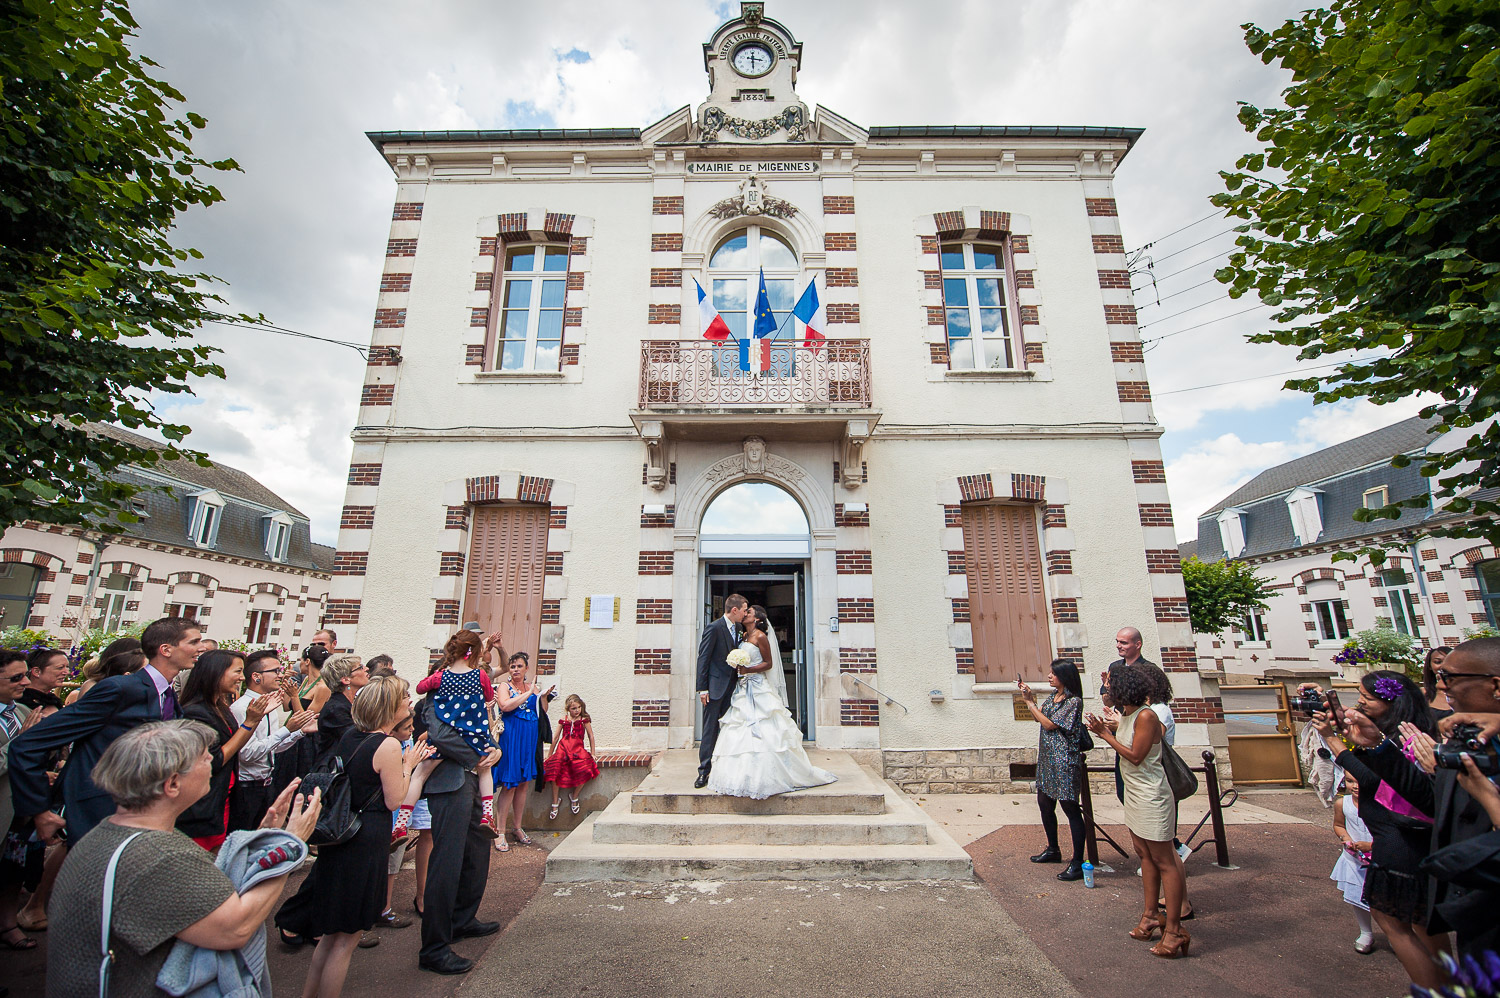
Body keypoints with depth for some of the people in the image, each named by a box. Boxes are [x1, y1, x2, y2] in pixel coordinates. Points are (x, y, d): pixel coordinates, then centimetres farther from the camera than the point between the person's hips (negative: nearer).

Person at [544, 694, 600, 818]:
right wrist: (550, 753, 19)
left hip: (577, 750, -1)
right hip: (562, 749, 2)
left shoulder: (584, 720, 5)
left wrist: (592, 753, 8)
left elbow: (591, 736, 10)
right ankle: (555, 802, 6)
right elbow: (556, 738, 17)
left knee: (583, 772, -24)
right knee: (554, 772, -18)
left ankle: (574, 797, 4)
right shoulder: (563, 721, 9)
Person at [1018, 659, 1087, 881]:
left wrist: (1029, 703, -12)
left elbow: (1049, 724, -16)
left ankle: (1078, 863, 5)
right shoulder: (1053, 697, 11)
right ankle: (1053, 850, 33)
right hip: (1046, 757, 9)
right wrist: (1031, 698, 3)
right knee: (1045, 804, 17)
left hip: (1063, 759, -9)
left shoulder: (1074, 701, -14)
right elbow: (1039, 717, 15)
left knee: (1070, 807, -4)